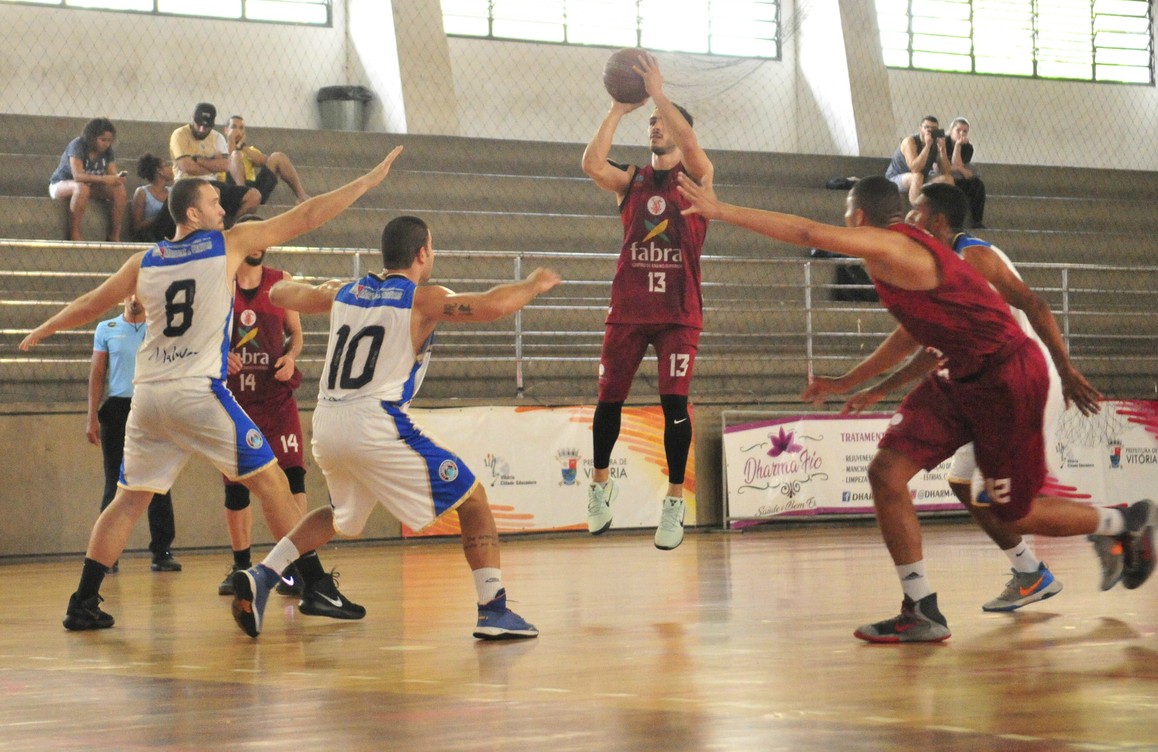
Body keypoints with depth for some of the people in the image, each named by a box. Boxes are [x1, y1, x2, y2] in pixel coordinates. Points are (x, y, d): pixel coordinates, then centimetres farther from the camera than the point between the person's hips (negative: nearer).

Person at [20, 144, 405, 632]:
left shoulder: (145, 261, 12)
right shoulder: (228, 244, 2)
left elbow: (90, 305, 22)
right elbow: (306, 218, 3)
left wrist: (45, 329, 41)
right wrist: (369, 180, 10)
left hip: (148, 395, 5)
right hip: (200, 392, -5)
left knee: (130, 499, 14)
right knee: (271, 482, 3)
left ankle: (82, 603, 8)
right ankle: (317, 586, 0)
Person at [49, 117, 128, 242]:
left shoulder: (107, 151, -3)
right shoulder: (77, 145, -22)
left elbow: (113, 174, -9)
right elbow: (77, 175, -34)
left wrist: (118, 178, -34)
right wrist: (103, 178, -45)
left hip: (91, 187, 6)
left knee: (119, 190, -18)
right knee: (82, 188, -41)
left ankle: (115, 236, -17)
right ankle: (74, 235, -36)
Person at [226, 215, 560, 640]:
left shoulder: (344, 292, 17)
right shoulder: (422, 299, 1)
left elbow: (281, 294, 33)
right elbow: (491, 307, -12)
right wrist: (533, 284, 7)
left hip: (325, 425, 6)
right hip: (375, 425, -6)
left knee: (341, 517, 32)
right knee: (472, 499, 7)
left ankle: (262, 576, 14)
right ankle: (493, 611, -3)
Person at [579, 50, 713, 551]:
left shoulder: (696, 177, 2)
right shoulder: (631, 181, 9)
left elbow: (689, 145, -21)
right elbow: (591, 163, -11)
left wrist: (658, 94, -22)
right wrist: (619, 109, -15)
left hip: (679, 312, -3)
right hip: (628, 308, 3)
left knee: (674, 402, -10)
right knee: (609, 399, 5)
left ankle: (675, 502, 0)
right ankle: (600, 485, 25)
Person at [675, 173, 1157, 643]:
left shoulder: (888, 247, -20)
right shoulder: (904, 251, 10)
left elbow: (809, 233, -32)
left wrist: (722, 211, -28)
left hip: (1008, 379, -9)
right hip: (960, 377, 9)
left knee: (1014, 515, 3)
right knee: (887, 470, -5)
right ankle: (922, 613, -2)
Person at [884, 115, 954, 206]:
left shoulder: (936, 144, -3)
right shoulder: (910, 141, -20)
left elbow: (945, 172, -9)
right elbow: (915, 169, -35)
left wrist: (942, 149, -23)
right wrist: (927, 145, -37)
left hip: (922, 182, 7)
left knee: (948, 179, -9)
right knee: (917, 176, -37)